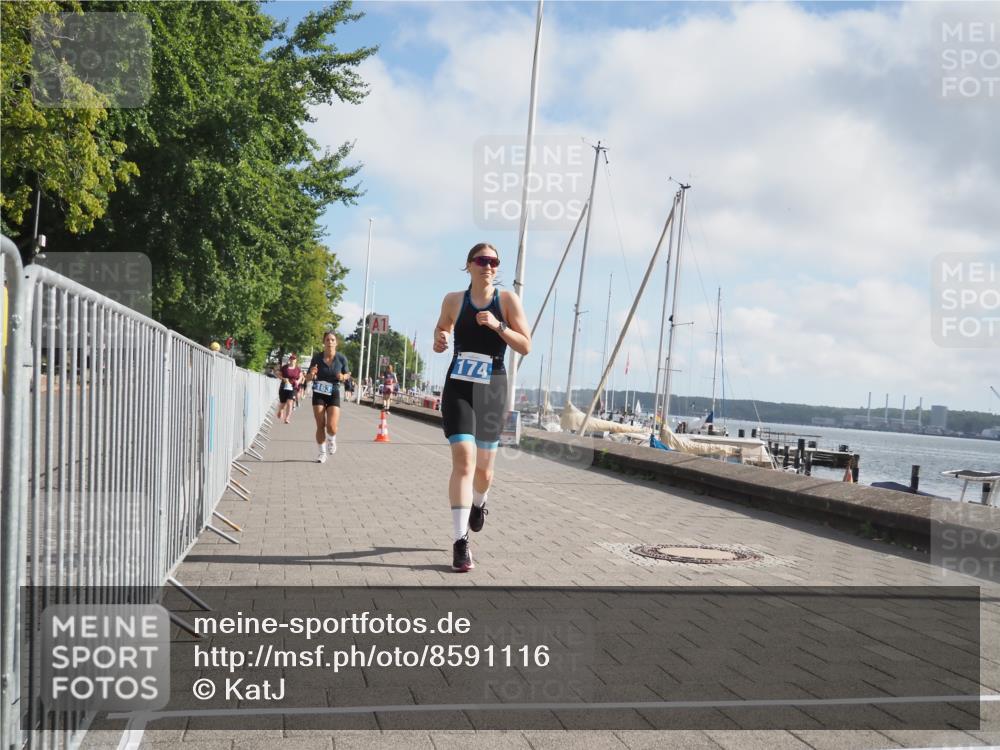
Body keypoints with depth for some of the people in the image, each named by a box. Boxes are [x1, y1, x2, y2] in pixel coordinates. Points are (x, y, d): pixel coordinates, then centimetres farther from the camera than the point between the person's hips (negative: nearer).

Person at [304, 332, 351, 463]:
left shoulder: (341, 358, -8)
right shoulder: (317, 358, -7)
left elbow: (347, 374, 8)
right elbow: (308, 378, 1)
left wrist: (343, 377, -15)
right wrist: (311, 374, -23)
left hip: (334, 394, -1)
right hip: (318, 394, 1)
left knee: (331, 426, -12)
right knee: (320, 425, 0)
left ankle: (332, 440, 23)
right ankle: (322, 452, 17)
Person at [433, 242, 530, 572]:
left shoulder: (508, 300, -1)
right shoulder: (453, 300, 3)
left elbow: (526, 346, -5)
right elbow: (442, 328, 21)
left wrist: (497, 325, -19)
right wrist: (439, 341, -2)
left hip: (492, 390, 1)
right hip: (458, 387, -1)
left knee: (484, 468, 12)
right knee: (463, 460, -17)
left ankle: (478, 502, 49)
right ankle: (460, 542, -15)